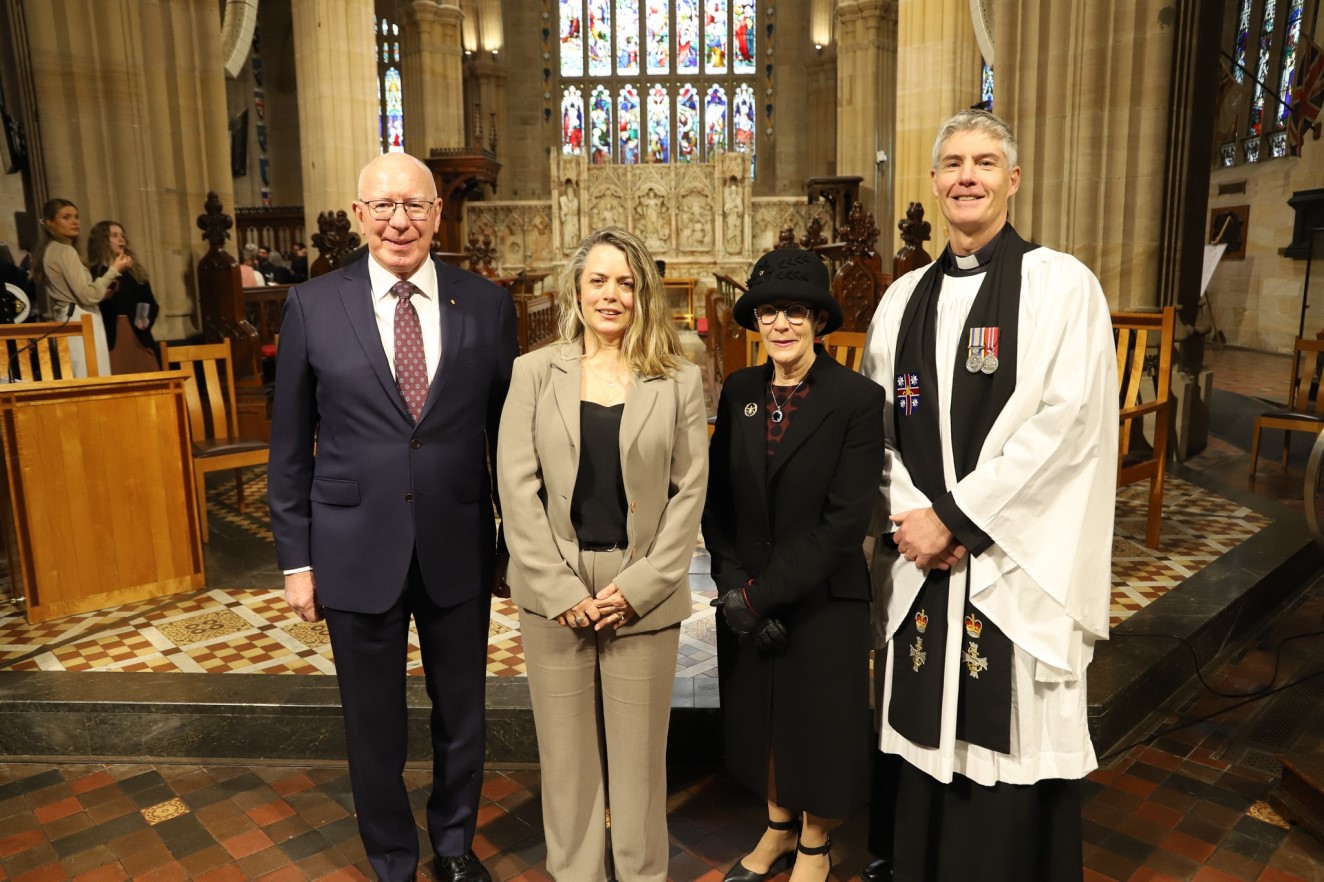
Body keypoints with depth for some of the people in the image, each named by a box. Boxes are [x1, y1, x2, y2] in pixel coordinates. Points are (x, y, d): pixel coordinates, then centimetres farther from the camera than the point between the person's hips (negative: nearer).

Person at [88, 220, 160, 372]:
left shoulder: (135, 270, 16)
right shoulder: (94, 273, 1)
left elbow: (151, 303, 14)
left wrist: (147, 320, -6)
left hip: (138, 338, 5)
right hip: (111, 340, -4)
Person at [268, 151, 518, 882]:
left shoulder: (487, 304, -3)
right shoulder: (311, 307, -4)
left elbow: (507, 431, 2)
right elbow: (289, 446, 1)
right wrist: (296, 559, 1)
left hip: (458, 551, 1)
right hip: (356, 551, 0)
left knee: (461, 715, 18)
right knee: (374, 727, 15)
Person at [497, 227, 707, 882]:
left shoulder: (680, 380, 2)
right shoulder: (534, 372, 2)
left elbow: (689, 490, -1)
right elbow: (517, 487, -2)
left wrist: (640, 586, -9)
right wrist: (559, 588, -9)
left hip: (645, 598, 0)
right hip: (554, 594, 1)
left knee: (639, 752, 10)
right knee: (566, 751, 12)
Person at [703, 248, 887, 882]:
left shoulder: (857, 399, -14)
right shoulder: (739, 390, 0)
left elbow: (847, 518, -18)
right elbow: (717, 498, 2)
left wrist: (763, 593, -17)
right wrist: (735, 586, -10)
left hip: (822, 600, -4)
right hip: (745, 600, 4)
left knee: (819, 727, 13)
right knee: (760, 718, 19)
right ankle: (778, 830, 45)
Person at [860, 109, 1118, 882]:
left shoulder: (1062, 285, -4)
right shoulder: (906, 297, 10)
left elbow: (1064, 424, -13)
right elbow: (881, 423, 10)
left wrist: (954, 518, -14)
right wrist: (910, 516, -6)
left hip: (1018, 564, -4)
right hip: (926, 559, 4)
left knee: (1009, 747, 5)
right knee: (929, 736, 12)